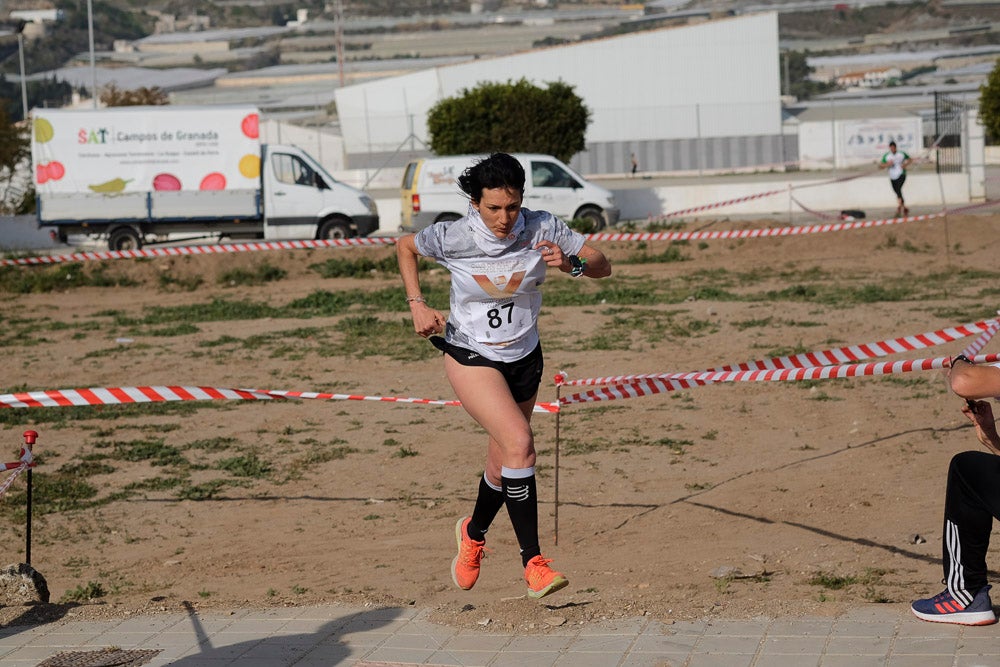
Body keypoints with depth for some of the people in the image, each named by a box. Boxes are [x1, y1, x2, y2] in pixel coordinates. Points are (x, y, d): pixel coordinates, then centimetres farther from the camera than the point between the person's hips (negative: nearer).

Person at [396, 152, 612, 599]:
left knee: (503, 461, 14)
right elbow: (405, 247, 3)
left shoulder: (542, 230, -14)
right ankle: (532, 561, -19)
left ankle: (473, 534, 45)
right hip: (471, 356, -3)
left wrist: (572, 264, -29)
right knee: (519, 443, -24)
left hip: (524, 358, 4)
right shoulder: (453, 238, -17)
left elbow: (602, 265, -8)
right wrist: (417, 305, -4)